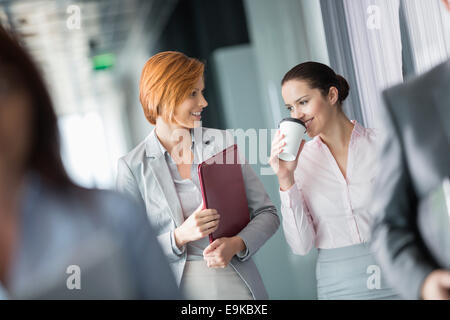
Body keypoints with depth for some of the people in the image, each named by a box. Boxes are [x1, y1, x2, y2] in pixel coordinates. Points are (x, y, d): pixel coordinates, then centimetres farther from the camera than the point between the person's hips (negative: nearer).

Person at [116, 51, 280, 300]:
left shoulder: (222, 142, 0)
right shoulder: (133, 167, -6)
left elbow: (266, 213, 2)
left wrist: (236, 244, -15)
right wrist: (179, 237, -19)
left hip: (239, 284, 2)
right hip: (180, 289, -2)